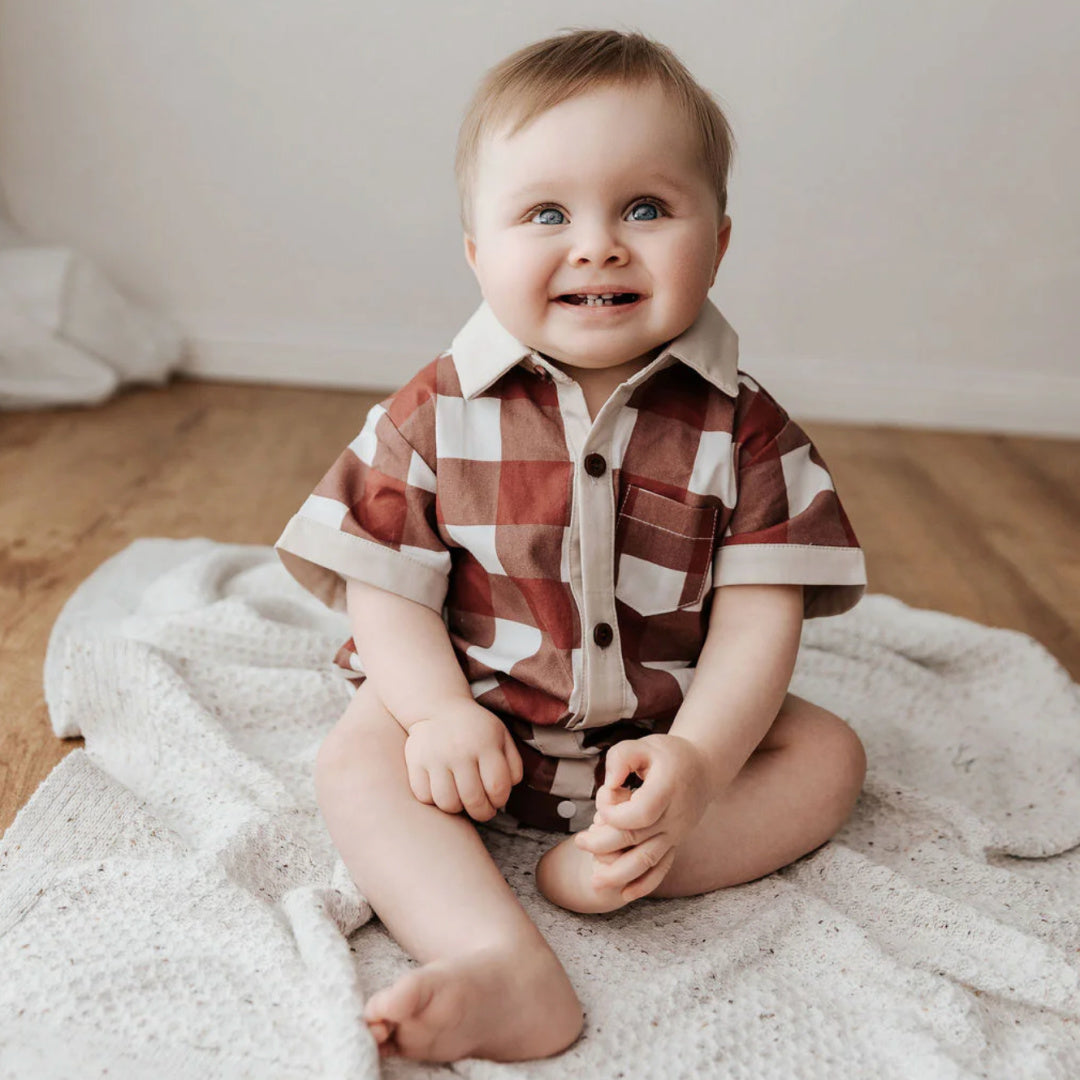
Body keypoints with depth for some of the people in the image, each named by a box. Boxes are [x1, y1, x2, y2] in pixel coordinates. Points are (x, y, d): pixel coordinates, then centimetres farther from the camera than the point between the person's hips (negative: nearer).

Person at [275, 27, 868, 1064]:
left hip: (670, 729, 2)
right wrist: (440, 712, -24)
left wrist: (697, 758, -25)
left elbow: (760, 609, -12)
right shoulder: (438, 413, -9)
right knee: (357, 758, -24)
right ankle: (508, 968, -36)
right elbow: (387, 586, -8)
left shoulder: (740, 428, -9)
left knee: (826, 753, -11)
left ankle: (611, 865, -25)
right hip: (477, 722, -1)